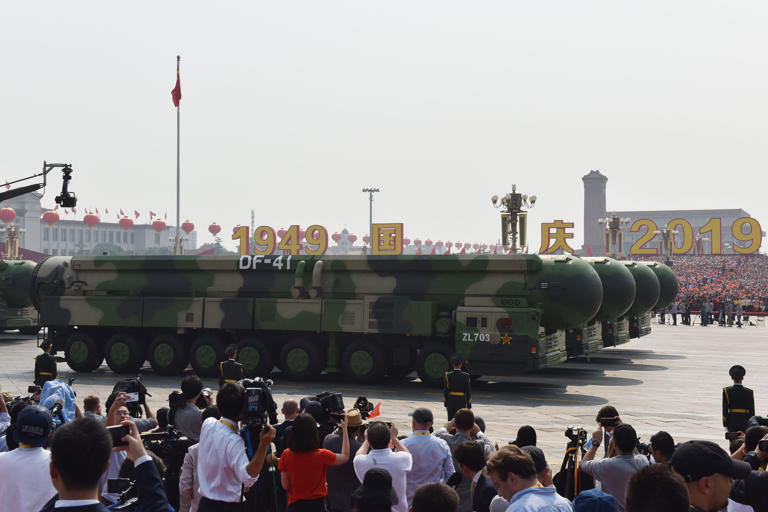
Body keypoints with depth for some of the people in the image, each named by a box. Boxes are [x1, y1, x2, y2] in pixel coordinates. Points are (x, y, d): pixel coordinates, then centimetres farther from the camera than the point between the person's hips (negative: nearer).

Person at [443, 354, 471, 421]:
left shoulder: (448, 375, -3)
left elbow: (445, 391, 0)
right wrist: (469, 406, 1)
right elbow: (468, 391, -6)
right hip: (461, 402, -3)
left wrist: (446, 404, 9)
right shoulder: (465, 376, -9)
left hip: (450, 401, 3)